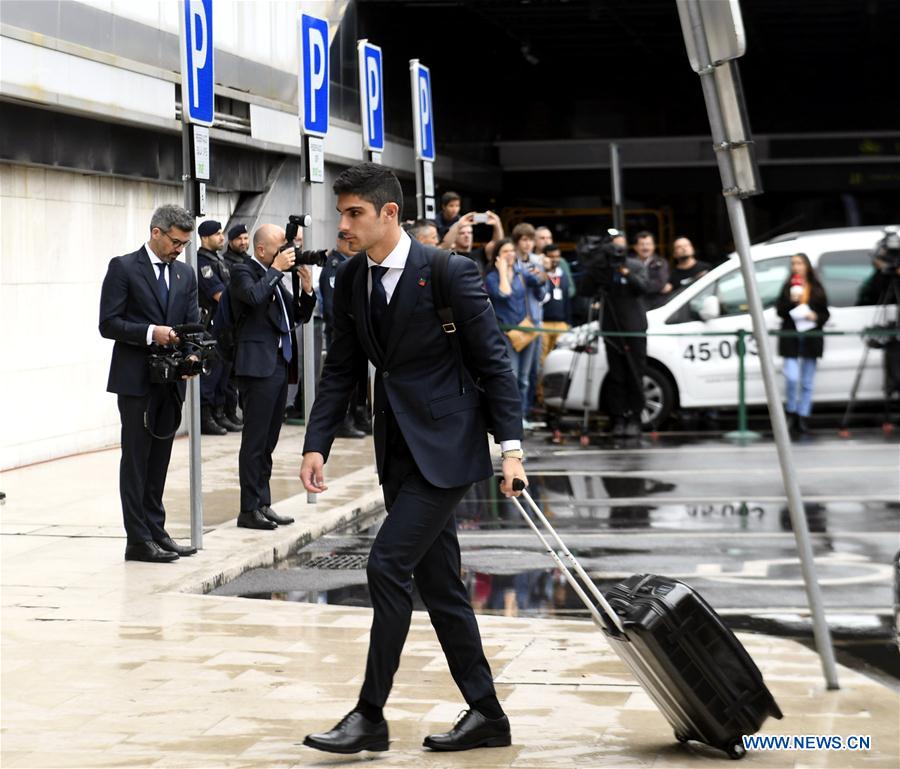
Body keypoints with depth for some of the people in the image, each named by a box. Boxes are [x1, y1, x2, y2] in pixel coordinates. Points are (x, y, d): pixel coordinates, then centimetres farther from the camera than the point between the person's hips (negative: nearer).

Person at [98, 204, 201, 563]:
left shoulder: (185, 274, 13)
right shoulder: (123, 268, -5)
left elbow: (192, 324, 11)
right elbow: (108, 323, -10)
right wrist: (151, 333, -21)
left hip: (170, 381, 6)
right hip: (136, 380, -6)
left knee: (159, 460, 12)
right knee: (136, 460, -3)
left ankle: (156, 531, 18)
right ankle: (138, 540, -1)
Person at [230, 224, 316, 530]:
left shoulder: (275, 276, 17)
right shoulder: (244, 272, -6)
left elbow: (300, 316, 20)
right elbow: (254, 296, -28)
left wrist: (306, 289, 3)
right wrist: (276, 269, -17)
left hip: (280, 364, 8)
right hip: (258, 365, -8)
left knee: (268, 441, 12)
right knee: (255, 441, -6)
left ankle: (263, 504, 18)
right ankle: (249, 510, -2)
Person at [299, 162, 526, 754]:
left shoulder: (449, 273, -13)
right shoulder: (351, 279, 6)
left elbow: (493, 361, -10)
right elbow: (342, 368, 11)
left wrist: (511, 447, -14)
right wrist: (317, 445, 2)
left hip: (446, 445, -7)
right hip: (399, 449, 7)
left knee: (388, 565, -13)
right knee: (438, 584, 10)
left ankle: (371, 716, -4)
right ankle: (486, 715, 20)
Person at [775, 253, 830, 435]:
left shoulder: (817, 288, 7)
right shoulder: (788, 287, 6)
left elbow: (825, 314, 9)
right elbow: (779, 311, 1)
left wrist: (815, 317, -12)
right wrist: (791, 300, -16)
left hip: (811, 337, 1)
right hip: (791, 338, -1)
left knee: (807, 382, 5)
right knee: (792, 377, -14)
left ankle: (803, 418, 11)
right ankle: (791, 412, 5)